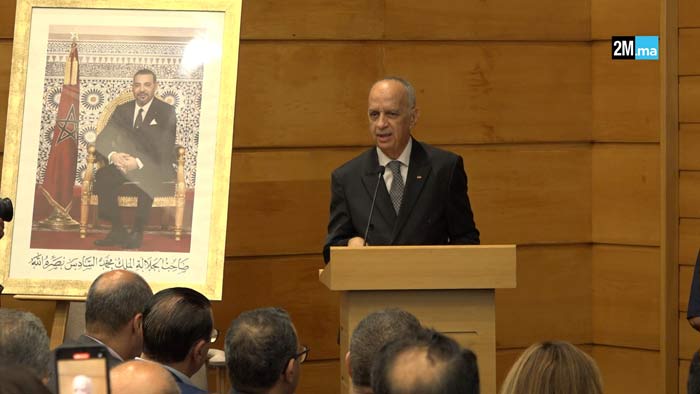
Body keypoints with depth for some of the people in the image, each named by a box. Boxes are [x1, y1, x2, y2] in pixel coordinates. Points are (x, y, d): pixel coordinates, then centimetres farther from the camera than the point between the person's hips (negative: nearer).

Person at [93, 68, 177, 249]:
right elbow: (103, 139, 6)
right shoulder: (122, 110, 14)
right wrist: (113, 155, -19)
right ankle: (117, 231, -22)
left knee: (146, 180, -39)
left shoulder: (166, 112, 1)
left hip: (155, 167, -4)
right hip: (124, 164, 4)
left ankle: (137, 232, -26)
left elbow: (165, 148, -11)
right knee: (102, 176, -28)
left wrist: (139, 163, -26)